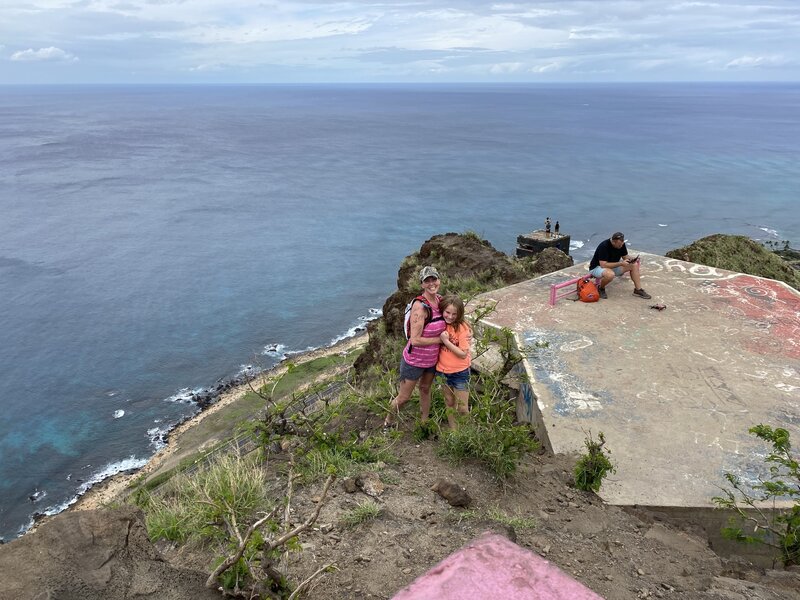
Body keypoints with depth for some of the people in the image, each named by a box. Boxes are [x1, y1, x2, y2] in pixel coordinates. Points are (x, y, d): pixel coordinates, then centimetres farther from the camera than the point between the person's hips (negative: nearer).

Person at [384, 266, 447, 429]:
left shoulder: (440, 300, -6)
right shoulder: (420, 307, -28)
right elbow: (415, 340, -30)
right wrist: (440, 339, -21)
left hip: (432, 359, 7)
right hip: (414, 360, -7)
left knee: (425, 389, 27)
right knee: (403, 397, 9)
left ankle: (424, 423, 48)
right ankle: (388, 424, 36)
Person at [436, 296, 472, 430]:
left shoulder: (462, 328, -19)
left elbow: (463, 354, -21)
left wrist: (446, 341, -25)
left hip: (460, 372, -4)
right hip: (444, 371, 5)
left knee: (462, 408, 1)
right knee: (449, 404, 20)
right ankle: (453, 430, 36)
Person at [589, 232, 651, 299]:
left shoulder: (622, 244, -9)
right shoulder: (604, 246, -31)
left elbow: (625, 256, 5)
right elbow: (603, 265, -34)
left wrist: (632, 259, -19)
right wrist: (621, 263, -33)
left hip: (614, 266, 8)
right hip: (597, 267, -8)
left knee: (634, 265, -7)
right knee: (610, 274, -41)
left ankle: (638, 290, -1)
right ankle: (601, 288, -11)